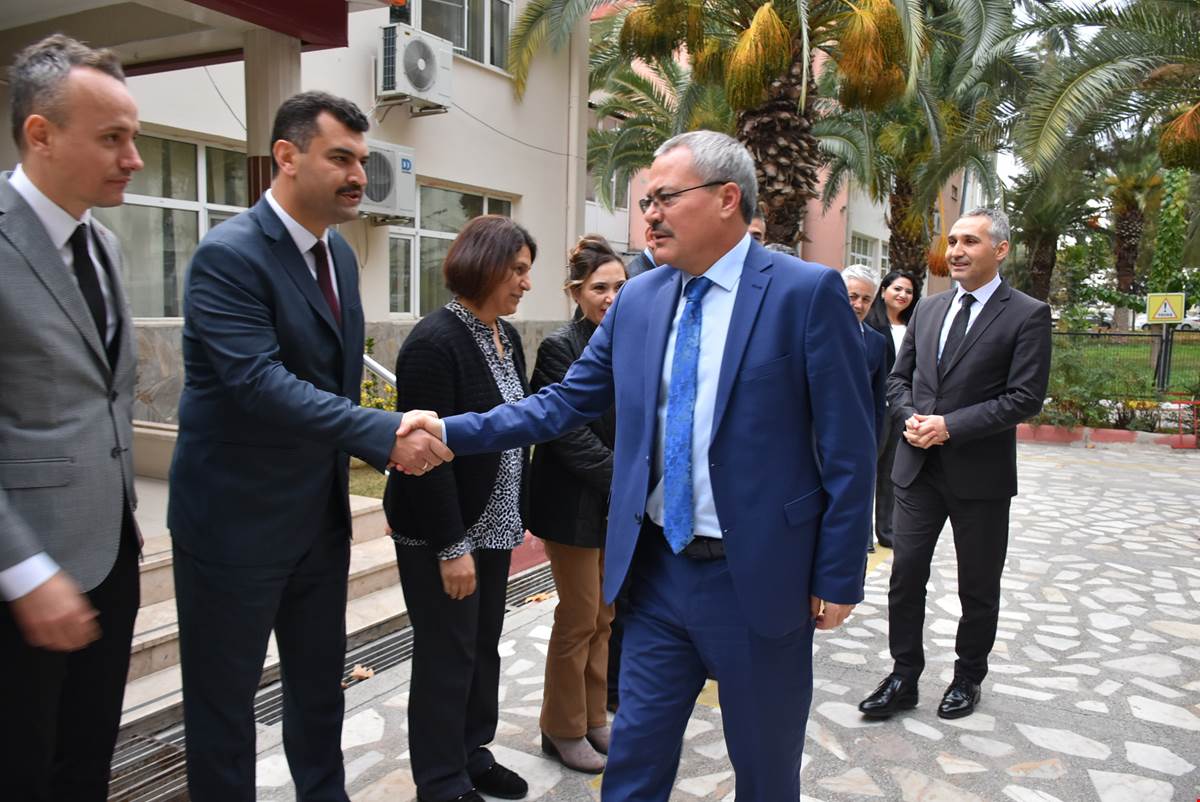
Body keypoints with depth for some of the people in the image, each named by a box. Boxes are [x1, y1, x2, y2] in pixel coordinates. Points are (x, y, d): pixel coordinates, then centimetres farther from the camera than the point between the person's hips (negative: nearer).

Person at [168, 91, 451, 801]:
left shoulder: (339, 253, 6)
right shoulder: (229, 254, -18)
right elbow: (257, 380, -30)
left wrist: (347, 453, 13)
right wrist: (383, 434, -34)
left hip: (322, 514, 8)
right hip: (236, 520, -7)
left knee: (321, 682, 21)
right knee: (225, 694, 11)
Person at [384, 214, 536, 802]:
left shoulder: (507, 336, 7)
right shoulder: (434, 342, -19)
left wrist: (519, 515, 10)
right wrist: (451, 546, -20)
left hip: (492, 524, 8)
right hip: (442, 532, -8)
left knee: (484, 646, 18)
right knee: (446, 656, 6)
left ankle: (473, 754, 36)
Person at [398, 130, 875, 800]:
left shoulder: (808, 292, -11)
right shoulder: (637, 301, 4)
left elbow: (848, 450, -9)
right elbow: (565, 404, 6)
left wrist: (839, 580, -8)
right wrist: (454, 430, -4)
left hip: (760, 579, -3)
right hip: (660, 570, 4)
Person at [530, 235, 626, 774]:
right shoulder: (560, 348, -13)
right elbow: (570, 435, -17)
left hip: (621, 503, 6)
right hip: (576, 505, -6)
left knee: (605, 616, 14)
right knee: (579, 618, 5)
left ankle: (593, 719, 31)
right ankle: (563, 730, 23)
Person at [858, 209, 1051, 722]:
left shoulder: (1027, 315, -6)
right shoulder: (928, 309, 10)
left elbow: (1025, 397, -13)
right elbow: (899, 377, 13)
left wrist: (950, 425, -19)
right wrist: (911, 417, -7)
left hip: (980, 473, -4)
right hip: (918, 467, 4)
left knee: (978, 587, 12)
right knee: (905, 575, 5)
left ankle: (968, 679, 32)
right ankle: (904, 679, 19)